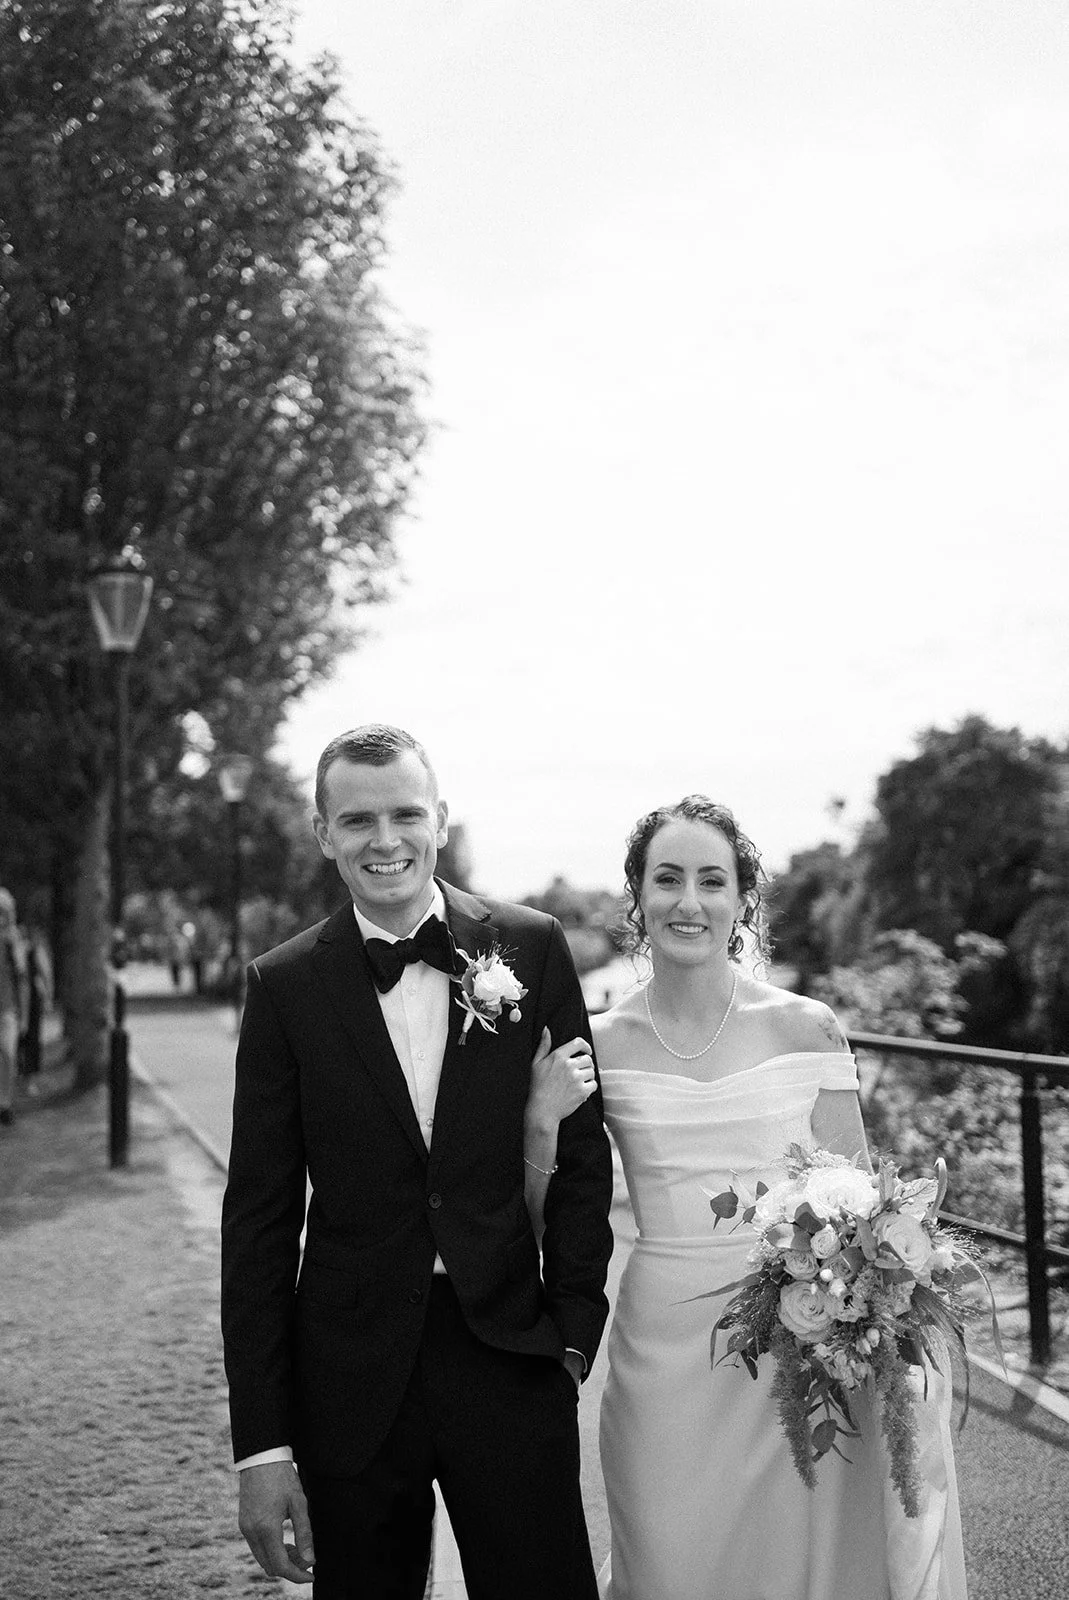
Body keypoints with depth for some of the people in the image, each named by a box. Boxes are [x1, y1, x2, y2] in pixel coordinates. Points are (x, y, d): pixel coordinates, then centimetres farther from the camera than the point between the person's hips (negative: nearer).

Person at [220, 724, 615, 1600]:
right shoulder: (286, 985, -2)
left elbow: (582, 1151, 4)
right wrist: (263, 1447, -4)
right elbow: (260, 1217, -1)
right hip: (349, 1380, 0)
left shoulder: (531, 947, -1)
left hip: (510, 1358, 0)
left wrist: (574, 1330, -2)